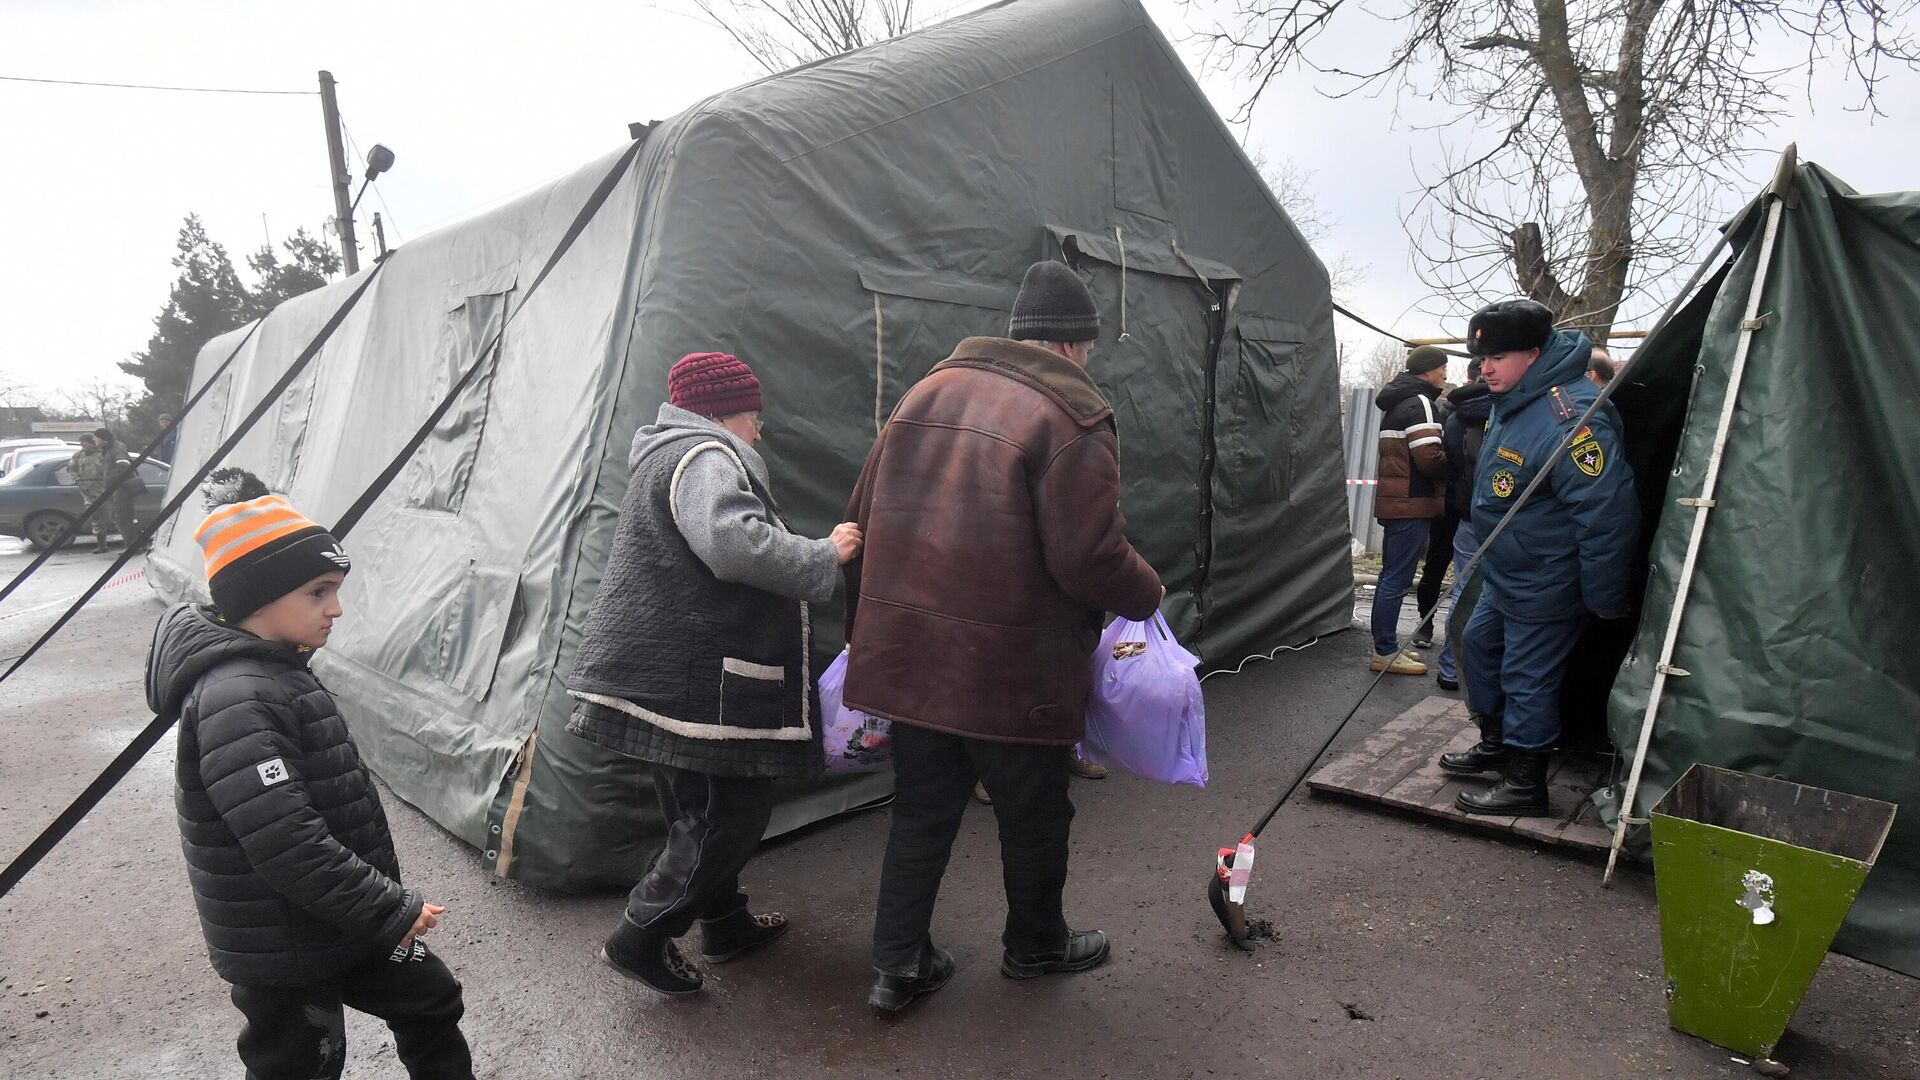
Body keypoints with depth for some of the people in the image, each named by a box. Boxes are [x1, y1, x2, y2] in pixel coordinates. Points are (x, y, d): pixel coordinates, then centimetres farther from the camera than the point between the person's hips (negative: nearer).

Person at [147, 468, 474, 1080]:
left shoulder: (277, 673, 5)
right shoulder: (236, 701, -27)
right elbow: (286, 845, -31)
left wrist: (385, 904, 17)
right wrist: (394, 911, -23)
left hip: (339, 918, 9)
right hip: (282, 952, -9)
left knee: (429, 999, 17)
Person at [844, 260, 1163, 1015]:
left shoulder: (928, 391, 9)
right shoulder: (1072, 414, -13)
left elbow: (866, 518, 11)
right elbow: (1090, 557, -18)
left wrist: (864, 628, 20)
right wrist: (1147, 595, 3)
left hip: (908, 656, 6)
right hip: (1014, 669, -6)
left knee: (920, 810, 19)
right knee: (1033, 813, 17)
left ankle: (898, 965, 26)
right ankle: (1035, 945, 39)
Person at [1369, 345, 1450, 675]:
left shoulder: (1397, 403, 18)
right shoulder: (1420, 403, -12)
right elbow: (1430, 459, -21)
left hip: (1395, 502, 10)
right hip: (1413, 504, -10)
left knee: (1392, 577, 14)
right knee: (1397, 580, -6)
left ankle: (1385, 647, 21)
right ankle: (1385, 652, -2)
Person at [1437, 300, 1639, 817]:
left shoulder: (1566, 421, -32)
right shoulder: (1516, 399, 0)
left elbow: (1607, 510, -31)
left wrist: (1606, 599, -23)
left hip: (1544, 587, -10)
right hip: (1505, 575, 10)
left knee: (1527, 677, 0)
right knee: (1479, 643, 22)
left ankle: (1524, 783, 16)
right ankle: (1495, 744, 40)